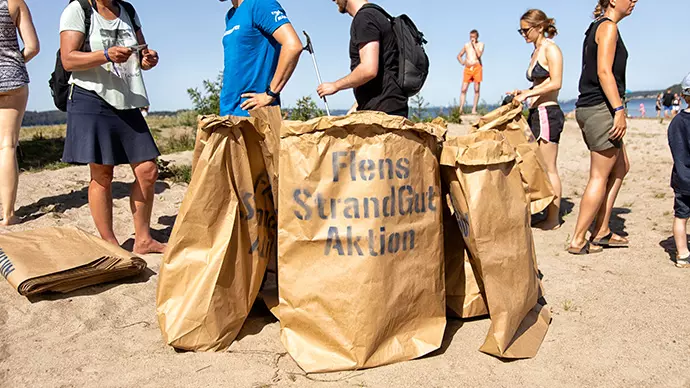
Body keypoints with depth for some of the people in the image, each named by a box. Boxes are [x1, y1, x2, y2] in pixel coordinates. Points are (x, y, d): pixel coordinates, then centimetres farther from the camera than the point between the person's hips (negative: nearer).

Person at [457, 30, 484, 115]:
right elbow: (459, 56, 24)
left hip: (477, 68, -2)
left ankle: (474, 109, 0)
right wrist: (462, 62, 7)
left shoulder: (480, 44, 6)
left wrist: (474, 44, -9)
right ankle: (460, 109, -10)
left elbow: (479, 55, -12)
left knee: (477, 90, -3)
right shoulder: (466, 45, 14)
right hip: (468, 69, 2)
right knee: (464, 89, -7)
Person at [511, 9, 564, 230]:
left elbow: (556, 83, -15)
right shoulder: (536, 52, 19)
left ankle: (553, 220, 3)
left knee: (549, 168, -5)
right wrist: (524, 93, 9)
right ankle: (551, 216, 17)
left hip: (548, 113, -9)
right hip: (536, 113, 9)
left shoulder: (550, 49, -7)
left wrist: (528, 93, -15)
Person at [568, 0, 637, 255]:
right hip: (601, 108, -10)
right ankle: (578, 241, 1)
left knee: (621, 167, 16)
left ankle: (601, 231, 18)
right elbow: (604, 72, -19)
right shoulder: (608, 27, -8)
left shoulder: (597, 28, 20)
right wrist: (619, 110, -23)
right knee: (600, 177, -5)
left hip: (590, 108, 10)